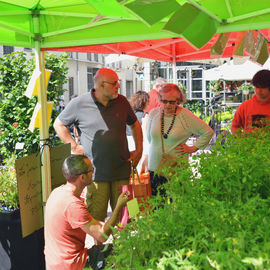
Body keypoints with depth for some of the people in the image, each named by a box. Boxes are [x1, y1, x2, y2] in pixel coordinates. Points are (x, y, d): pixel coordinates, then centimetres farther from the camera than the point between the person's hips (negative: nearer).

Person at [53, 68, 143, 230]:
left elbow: (134, 124, 20)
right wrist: (74, 145, -1)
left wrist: (139, 149, 11)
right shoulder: (79, 104, -4)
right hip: (96, 172, -3)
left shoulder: (122, 101, 5)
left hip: (122, 170, 3)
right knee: (96, 217, 2)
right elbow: (59, 124, 9)